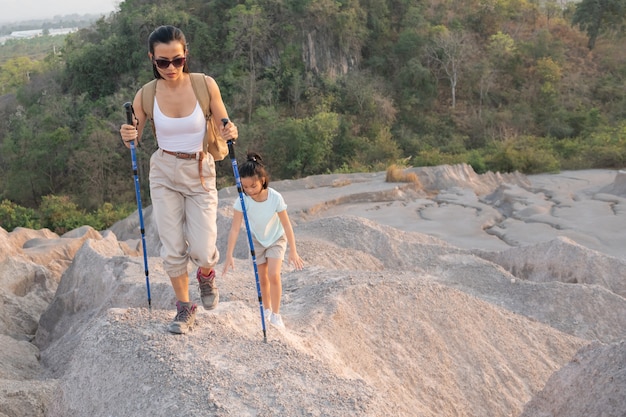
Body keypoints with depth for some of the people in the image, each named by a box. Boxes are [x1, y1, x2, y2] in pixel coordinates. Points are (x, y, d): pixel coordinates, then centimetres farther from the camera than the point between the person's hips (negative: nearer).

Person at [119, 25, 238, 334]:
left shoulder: (205, 85, -11)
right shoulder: (146, 95, -8)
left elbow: (224, 126, -1)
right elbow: (133, 139, 3)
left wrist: (230, 133, -24)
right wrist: (129, 138, -20)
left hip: (200, 173, -1)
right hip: (164, 173, 1)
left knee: (202, 250, -8)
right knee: (172, 249, 1)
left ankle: (206, 275, 29)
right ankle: (185, 309, 23)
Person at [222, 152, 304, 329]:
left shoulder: (275, 197, -32)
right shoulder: (242, 200, -28)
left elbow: (286, 225, -23)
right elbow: (235, 228, -26)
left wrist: (293, 252, -20)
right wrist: (229, 255, -28)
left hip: (276, 238, -2)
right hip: (257, 240, 2)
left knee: (274, 275, -14)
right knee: (262, 278, 9)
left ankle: (275, 314, 2)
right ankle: (267, 309, 32)